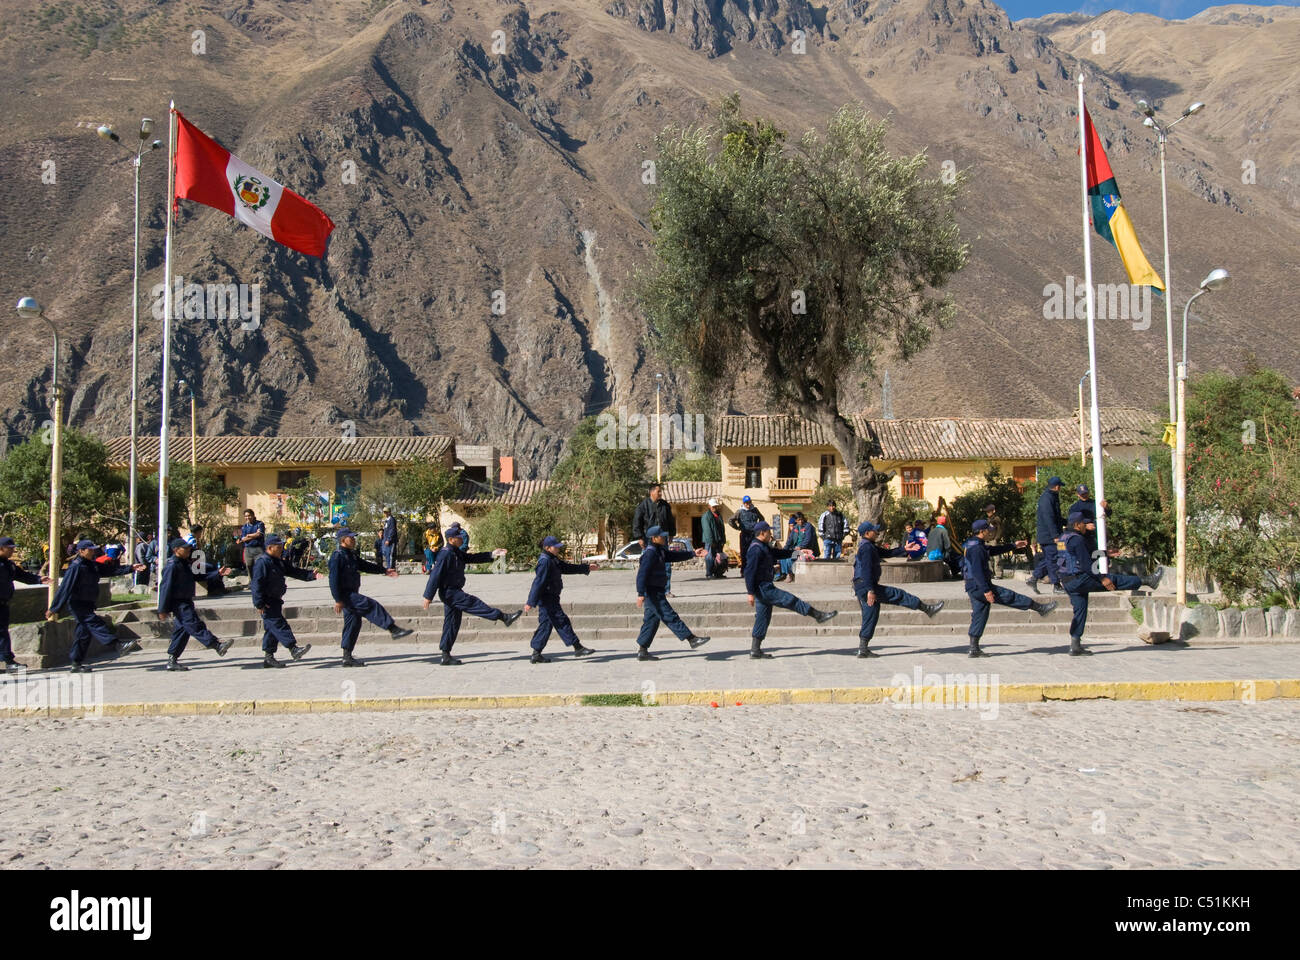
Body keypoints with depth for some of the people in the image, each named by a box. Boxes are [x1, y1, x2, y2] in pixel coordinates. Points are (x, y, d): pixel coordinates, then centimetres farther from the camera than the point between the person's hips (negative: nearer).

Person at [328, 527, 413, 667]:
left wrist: (384, 571, 19)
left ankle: (347, 657, 14)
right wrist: (338, 600, -22)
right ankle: (394, 630, -17)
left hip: (352, 594, 10)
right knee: (372, 606, -17)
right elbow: (334, 579, -19)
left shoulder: (351, 555, 15)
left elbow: (364, 565, 24)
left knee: (354, 623, 9)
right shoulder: (337, 556, -15)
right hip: (346, 595, -10)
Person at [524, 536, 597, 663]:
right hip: (547, 599, -10)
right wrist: (531, 602, -24)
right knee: (562, 621, -6)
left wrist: (586, 568, 27)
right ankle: (578, 648, -2)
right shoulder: (545, 561, -17)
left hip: (550, 599, 10)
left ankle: (536, 654, 12)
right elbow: (538, 582, -21)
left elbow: (567, 568, 27)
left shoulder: (553, 560, 16)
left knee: (545, 625, 10)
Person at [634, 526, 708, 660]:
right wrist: (641, 594, -28)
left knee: (652, 620, 12)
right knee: (670, 617, -7)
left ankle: (642, 651, 15)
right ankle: (692, 639, -6)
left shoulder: (659, 551, 15)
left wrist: (693, 554, 14)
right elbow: (642, 573, -23)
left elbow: (674, 555, 22)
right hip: (652, 592, -11)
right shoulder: (650, 553, -17)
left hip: (657, 592, 11)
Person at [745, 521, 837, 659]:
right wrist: (751, 593, -23)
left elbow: (778, 553, 29)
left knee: (763, 618, 11)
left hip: (764, 587, 11)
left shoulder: (764, 547, 16)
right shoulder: (756, 549, -17)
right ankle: (818, 615, 7)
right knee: (790, 600, -3)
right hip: (763, 588, -11)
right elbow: (749, 571, -21)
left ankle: (755, 651, 13)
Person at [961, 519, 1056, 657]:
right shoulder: (976, 548, -16)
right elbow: (977, 571, -24)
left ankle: (974, 649, 8)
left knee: (979, 616, 10)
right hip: (979, 586, -10)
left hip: (973, 588, 10)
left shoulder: (976, 546, 17)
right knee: (1010, 597, 2)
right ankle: (1040, 608, 14)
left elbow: (994, 550, 32)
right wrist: (986, 590, -26)